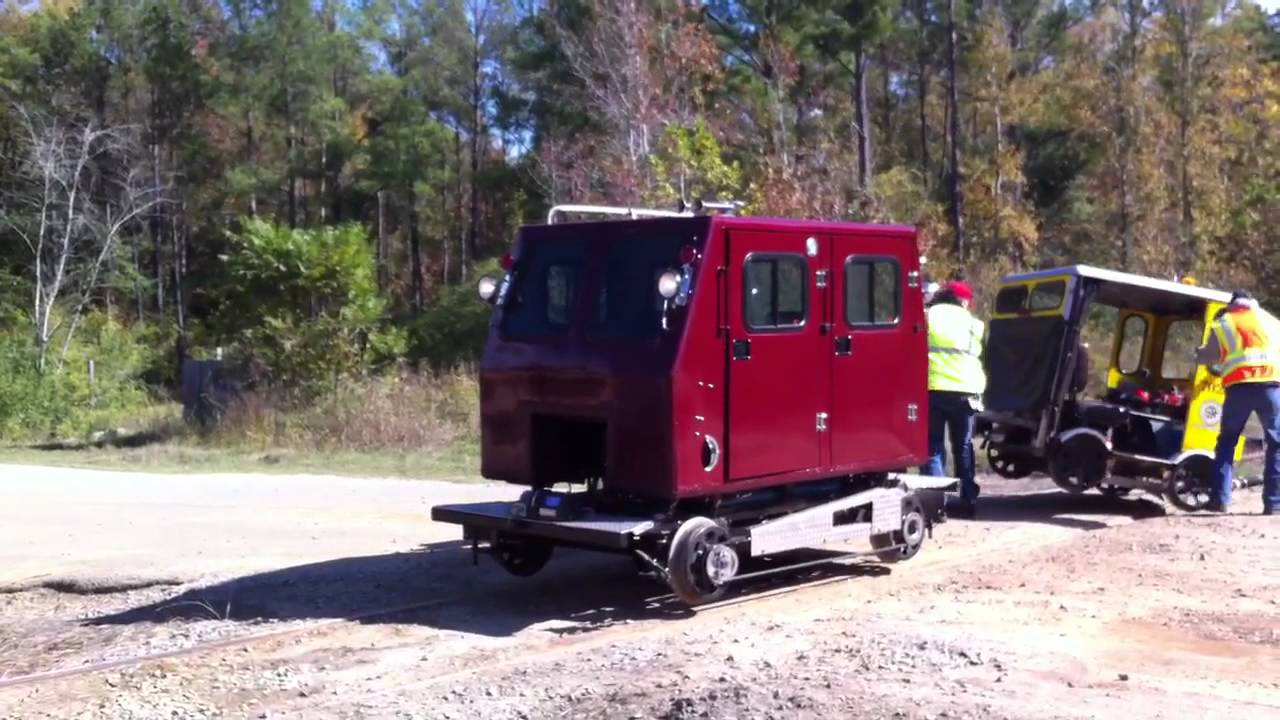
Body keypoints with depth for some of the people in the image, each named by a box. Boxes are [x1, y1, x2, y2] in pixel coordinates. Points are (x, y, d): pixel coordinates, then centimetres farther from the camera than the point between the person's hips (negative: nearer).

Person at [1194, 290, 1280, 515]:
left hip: (1239, 386, 0)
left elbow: (1207, 356, 13)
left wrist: (1199, 352, 34)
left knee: (1227, 442, 12)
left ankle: (1220, 498, 4)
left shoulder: (1223, 323, 17)